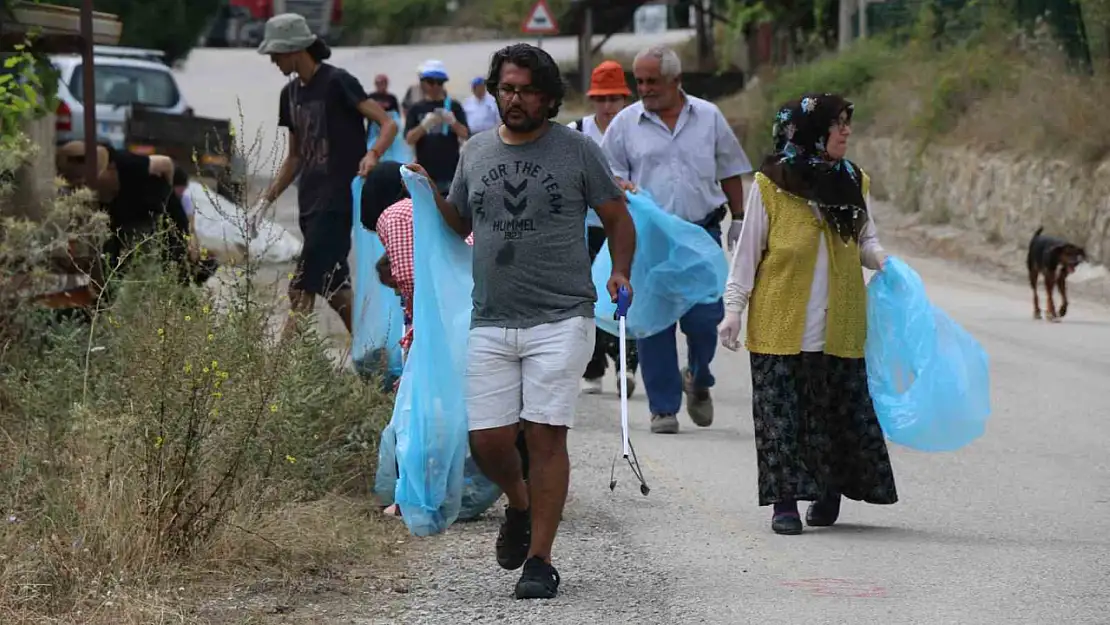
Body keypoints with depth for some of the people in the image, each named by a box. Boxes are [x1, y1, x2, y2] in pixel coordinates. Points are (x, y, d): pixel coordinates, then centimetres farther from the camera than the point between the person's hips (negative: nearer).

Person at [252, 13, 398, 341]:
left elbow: (388, 124, -14)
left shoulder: (337, 82, -10)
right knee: (334, 289, 10)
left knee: (302, 290, -13)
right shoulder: (291, 93, 14)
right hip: (309, 203, 9)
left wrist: (373, 155, -33)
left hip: (338, 201, -9)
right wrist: (267, 200, 16)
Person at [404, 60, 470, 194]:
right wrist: (424, 125, -22)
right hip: (425, 172, 1)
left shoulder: (454, 107, 4)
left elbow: (465, 135, -3)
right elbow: (409, 139, -2)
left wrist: (453, 122, -24)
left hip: (450, 172, -1)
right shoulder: (417, 109, 6)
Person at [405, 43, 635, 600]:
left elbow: (617, 217, 7)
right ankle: (520, 506, 32)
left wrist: (619, 273, -8)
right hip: (491, 321, 4)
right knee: (487, 441, -1)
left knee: (546, 435, -8)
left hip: (560, 319, -4)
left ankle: (540, 559, -2)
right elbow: (458, 224, 24)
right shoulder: (476, 152, 13)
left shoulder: (577, 150, 1)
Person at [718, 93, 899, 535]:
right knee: (781, 412, -3)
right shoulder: (771, 184, -4)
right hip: (781, 324, -3)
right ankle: (785, 501, 3)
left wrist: (885, 261, -5)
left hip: (839, 327, 3)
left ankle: (830, 490, 22)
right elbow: (748, 250, 1)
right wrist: (734, 308, -4)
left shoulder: (853, 183, 8)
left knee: (839, 410, 5)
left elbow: (865, 241, 17)